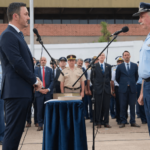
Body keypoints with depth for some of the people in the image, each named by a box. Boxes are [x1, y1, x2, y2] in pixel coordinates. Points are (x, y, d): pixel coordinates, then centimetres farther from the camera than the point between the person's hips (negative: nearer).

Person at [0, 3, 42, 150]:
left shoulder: (18, 35, 19)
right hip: (16, 91, -10)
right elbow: (17, 63, -18)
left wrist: (33, 79, 6)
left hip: (22, 91, 10)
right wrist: (34, 81, -9)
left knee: (16, 130, 12)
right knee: (13, 130, -6)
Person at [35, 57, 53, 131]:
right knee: (39, 109, -1)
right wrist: (40, 89, -9)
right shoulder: (36, 70, 8)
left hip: (48, 92, 0)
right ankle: (40, 125, 4)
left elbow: (52, 80, 4)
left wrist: (48, 89, -8)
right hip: (39, 92, 0)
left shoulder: (50, 70, 9)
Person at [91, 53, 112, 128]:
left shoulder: (108, 66, 10)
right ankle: (98, 122, 8)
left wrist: (108, 84, 9)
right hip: (98, 88, -2)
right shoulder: (94, 66, 3)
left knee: (106, 106, 3)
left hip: (107, 88, 2)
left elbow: (110, 77, 15)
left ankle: (106, 122, 10)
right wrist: (95, 85, 4)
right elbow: (92, 78, 6)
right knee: (98, 106, 0)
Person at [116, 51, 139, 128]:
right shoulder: (119, 67, 5)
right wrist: (122, 84, 11)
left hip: (132, 89, 1)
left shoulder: (135, 66, 8)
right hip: (123, 89, -1)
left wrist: (132, 83, 13)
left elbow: (136, 76, 16)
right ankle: (123, 122, 5)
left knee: (132, 105, 2)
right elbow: (117, 78, 12)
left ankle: (133, 122, 9)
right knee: (123, 106, -1)